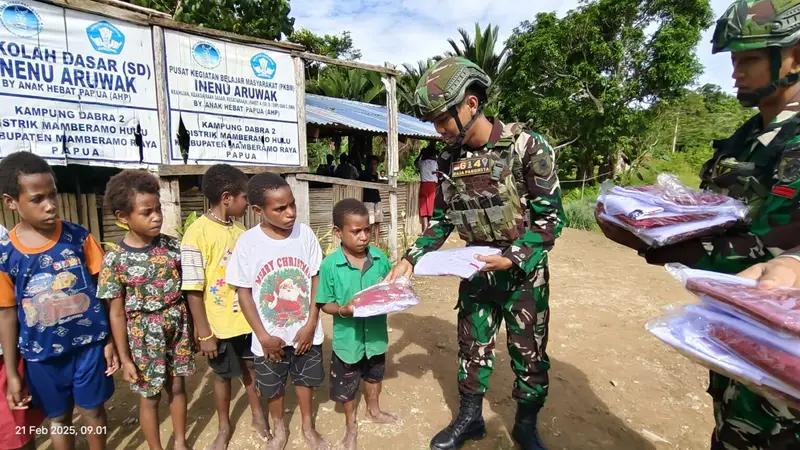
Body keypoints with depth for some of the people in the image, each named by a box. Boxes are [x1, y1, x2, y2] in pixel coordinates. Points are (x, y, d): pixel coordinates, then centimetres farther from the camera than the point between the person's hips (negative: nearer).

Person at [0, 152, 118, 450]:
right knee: (58, 417, 19)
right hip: (42, 354, 1)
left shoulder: (78, 237, -10)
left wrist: (111, 340, -2)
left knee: (93, 410, 15)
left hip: (89, 342, 0)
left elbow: (104, 289, -3)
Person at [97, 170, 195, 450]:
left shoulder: (172, 246, -7)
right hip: (144, 333, -2)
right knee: (150, 397, 14)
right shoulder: (115, 259, -14)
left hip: (178, 326, 3)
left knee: (177, 387, 17)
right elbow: (117, 312, -9)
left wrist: (194, 328, 6)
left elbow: (185, 289, 3)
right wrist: (124, 358, -6)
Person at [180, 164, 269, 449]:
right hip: (219, 325, -4)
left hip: (247, 319, 4)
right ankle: (224, 427, 38)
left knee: (250, 367, 19)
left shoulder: (240, 231, 0)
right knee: (223, 374, 15)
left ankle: (257, 414, 41)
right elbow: (193, 291, -15)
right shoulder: (196, 234, -17)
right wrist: (204, 333, -14)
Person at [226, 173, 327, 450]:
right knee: (272, 386, 20)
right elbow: (244, 292, -9)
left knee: (304, 379, 20)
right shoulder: (248, 242, -16)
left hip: (305, 331, 1)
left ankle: (308, 426, 45)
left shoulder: (304, 233, -12)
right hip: (270, 336, 0)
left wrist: (311, 325, -9)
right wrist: (263, 336, -10)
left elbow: (316, 280, -5)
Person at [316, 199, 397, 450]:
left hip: (376, 333, 3)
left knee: (374, 375, 28)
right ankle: (351, 425, 45)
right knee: (346, 385, 18)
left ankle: (373, 410, 57)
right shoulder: (330, 265, -19)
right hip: (347, 338, -3)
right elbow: (325, 303, -12)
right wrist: (342, 310, -29)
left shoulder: (380, 258, -11)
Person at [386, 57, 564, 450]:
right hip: (476, 271, 4)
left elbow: (550, 217, -14)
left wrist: (512, 258, -24)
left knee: (529, 353, 10)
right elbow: (442, 220, 6)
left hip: (524, 274, -4)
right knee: (472, 346, 15)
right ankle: (469, 418, 36)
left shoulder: (528, 147, -16)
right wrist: (410, 259, -4)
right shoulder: (451, 160, -1)